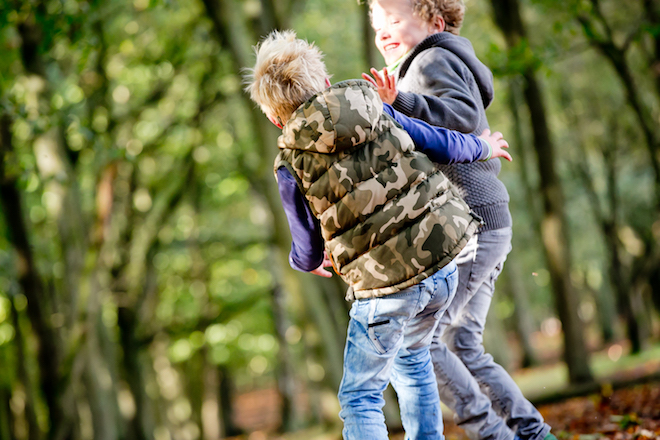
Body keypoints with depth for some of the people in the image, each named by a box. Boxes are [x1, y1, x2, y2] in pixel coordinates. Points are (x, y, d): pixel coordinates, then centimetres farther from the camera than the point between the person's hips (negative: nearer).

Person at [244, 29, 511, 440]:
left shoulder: (292, 168, -8)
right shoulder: (375, 109, 2)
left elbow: (309, 252, 3)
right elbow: (441, 143, 12)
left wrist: (303, 263, 28)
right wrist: (484, 147, 34)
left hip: (387, 287, -5)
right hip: (443, 264, 5)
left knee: (361, 396, 9)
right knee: (412, 358, 30)